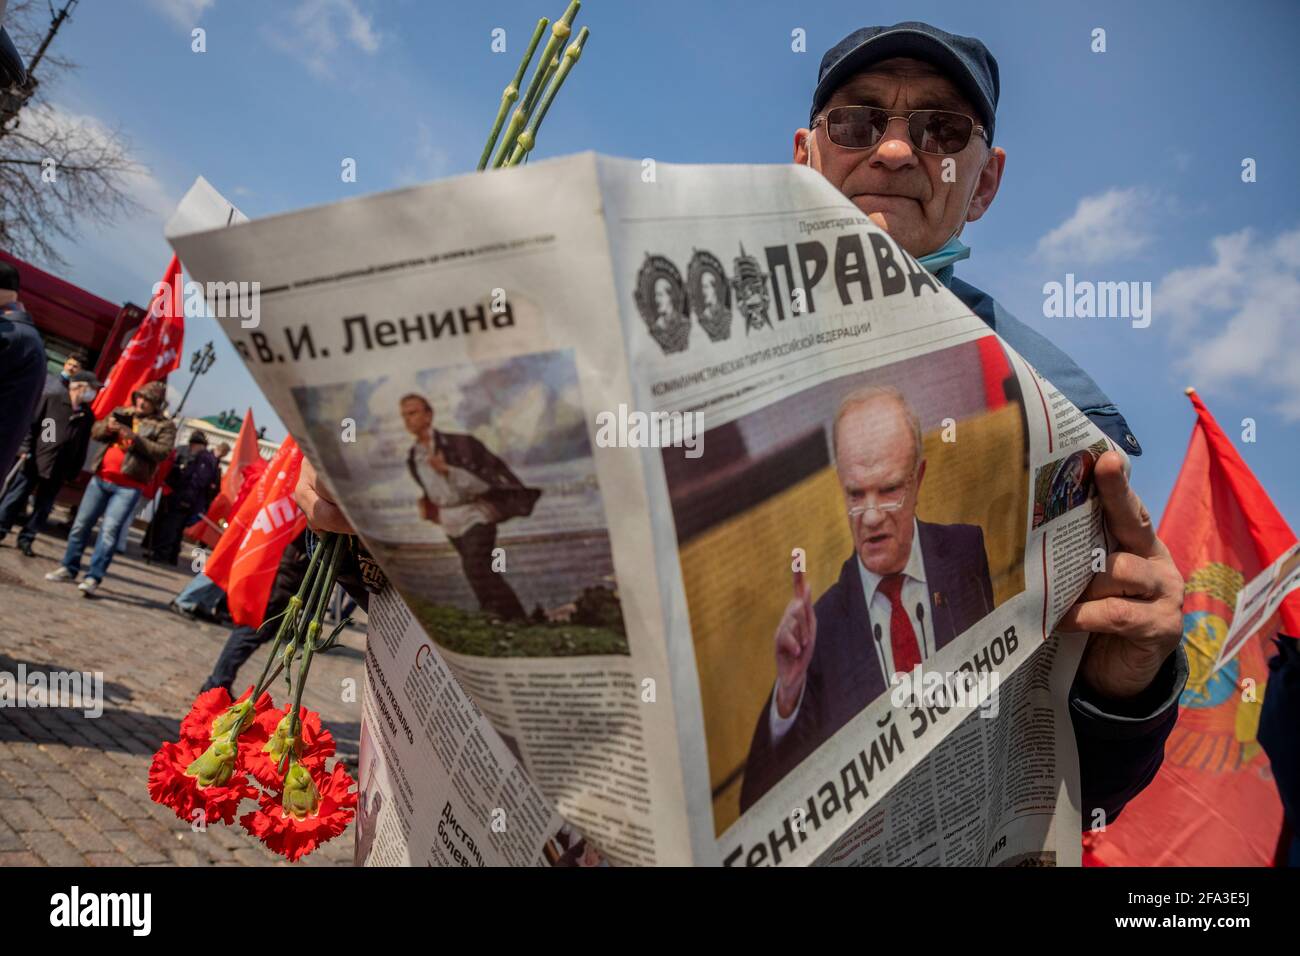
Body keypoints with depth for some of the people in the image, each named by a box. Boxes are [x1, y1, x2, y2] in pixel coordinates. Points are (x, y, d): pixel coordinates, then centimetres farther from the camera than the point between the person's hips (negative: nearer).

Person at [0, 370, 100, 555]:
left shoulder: (87, 415, 7)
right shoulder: (52, 399, -2)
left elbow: (82, 447, 9)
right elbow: (32, 423, -2)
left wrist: (73, 472, 6)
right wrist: (26, 448, -9)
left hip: (59, 469, 3)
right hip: (34, 460, -3)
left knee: (43, 508, 6)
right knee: (15, 498, 4)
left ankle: (25, 539, 16)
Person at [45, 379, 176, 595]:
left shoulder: (165, 425, 0)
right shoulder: (122, 412, 13)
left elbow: (162, 452, -13)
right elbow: (95, 432, 15)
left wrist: (135, 438, -22)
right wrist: (107, 426, -8)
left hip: (128, 486, -5)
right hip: (101, 478, 5)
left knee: (109, 530, -12)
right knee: (81, 523, 10)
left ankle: (94, 577, -7)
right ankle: (69, 568, 23)